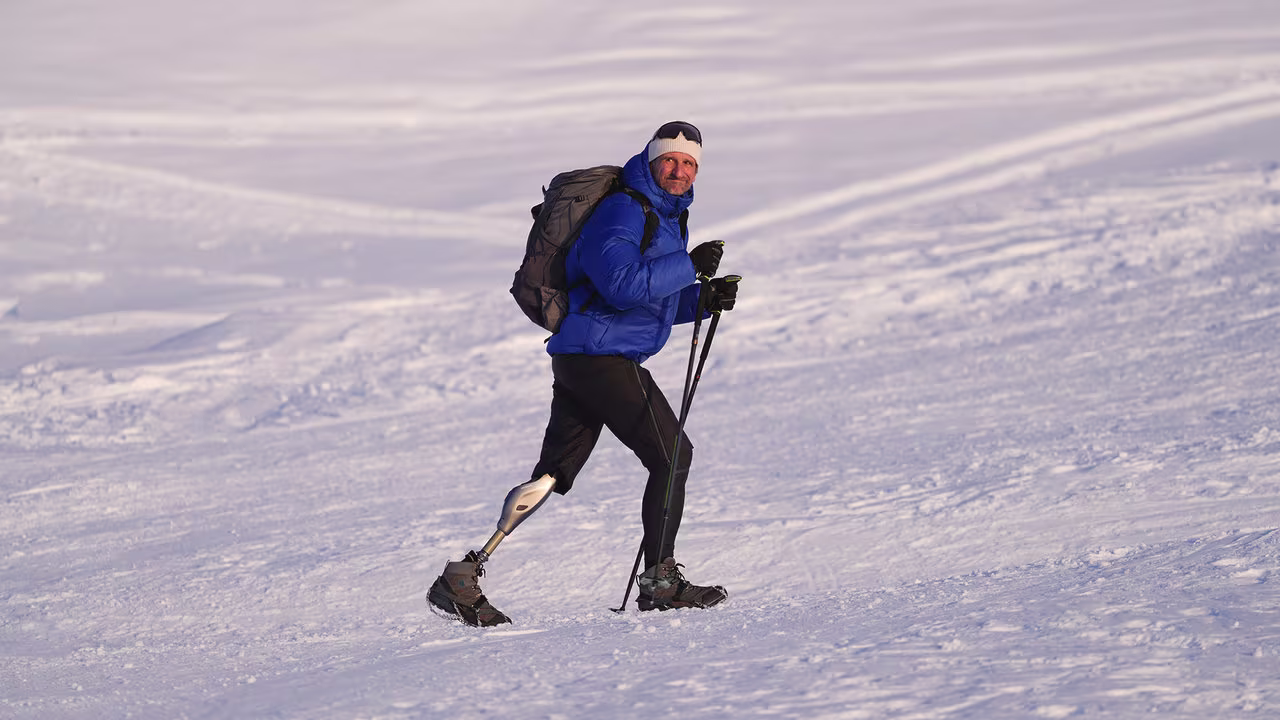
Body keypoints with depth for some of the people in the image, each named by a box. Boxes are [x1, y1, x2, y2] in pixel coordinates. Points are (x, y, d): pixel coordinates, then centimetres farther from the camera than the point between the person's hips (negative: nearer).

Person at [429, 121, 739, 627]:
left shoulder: (667, 215, 20)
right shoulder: (623, 211, -12)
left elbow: (658, 299, 27)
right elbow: (624, 284, -26)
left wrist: (703, 300, 10)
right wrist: (690, 267, -22)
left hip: (578, 359, 10)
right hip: (600, 354, -10)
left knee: (553, 473, 5)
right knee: (672, 455, -4)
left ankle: (463, 575, 1)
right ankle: (660, 580, 3)